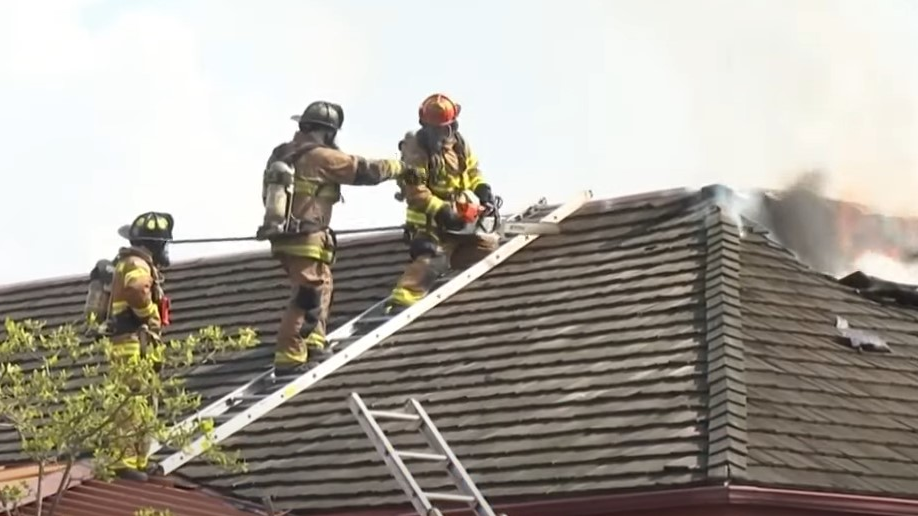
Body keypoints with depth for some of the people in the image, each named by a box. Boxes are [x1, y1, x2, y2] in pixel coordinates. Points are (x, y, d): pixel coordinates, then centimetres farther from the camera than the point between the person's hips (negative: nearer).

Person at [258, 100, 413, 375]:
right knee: (308, 297, -7)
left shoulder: (280, 154, 12)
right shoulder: (321, 157, -12)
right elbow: (366, 170, -7)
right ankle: (289, 358, -10)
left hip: (282, 237, 9)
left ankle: (313, 345, 24)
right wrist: (399, 167, 9)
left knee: (321, 285, 23)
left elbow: (268, 194, 19)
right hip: (306, 240, -9)